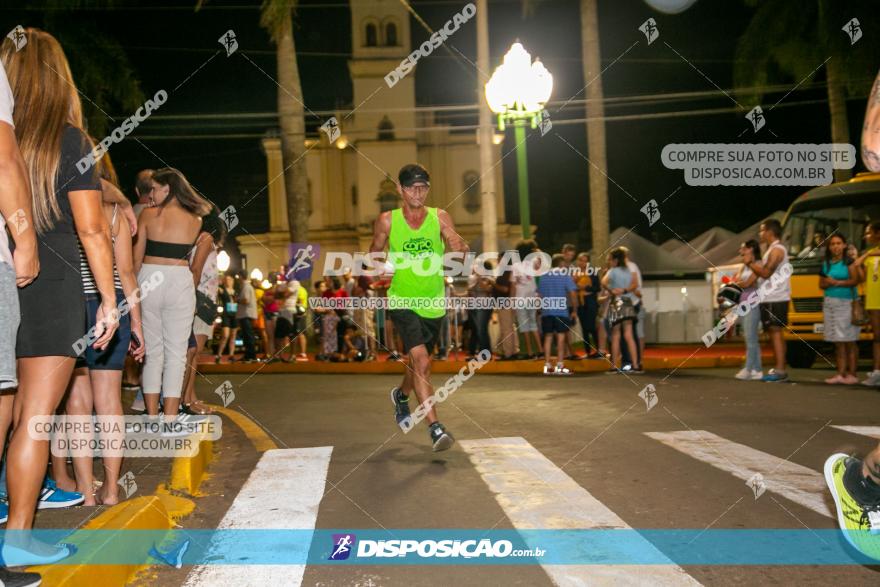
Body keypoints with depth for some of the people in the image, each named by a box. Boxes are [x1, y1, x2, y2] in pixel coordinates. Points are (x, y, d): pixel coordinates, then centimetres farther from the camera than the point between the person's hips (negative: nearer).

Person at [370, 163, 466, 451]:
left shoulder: (440, 218, -1)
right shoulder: (387, 221, -4)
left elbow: (458, 248, -13)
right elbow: (375, 253, 11)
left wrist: (459, 247, -32)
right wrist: (378, 267, -4)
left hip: (433, 302, 3)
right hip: (402, 301, -3)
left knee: (417, 361, 20)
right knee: (421, 361, -19)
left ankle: (401, 394, 52)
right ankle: (435, 428, -16)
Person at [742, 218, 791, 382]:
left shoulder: (777, 249, -11)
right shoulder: (772, 250, 20)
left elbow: (766, 273, -18)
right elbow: (763, 272, 18)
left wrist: (750, 263, -8)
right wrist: (753, 261, 11)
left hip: (775, 299, -10)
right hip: (770, 299, 10)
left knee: (775, 332, -11)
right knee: (775, 333, 10)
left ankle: (780, 370, -12)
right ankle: (779, 368, 14)